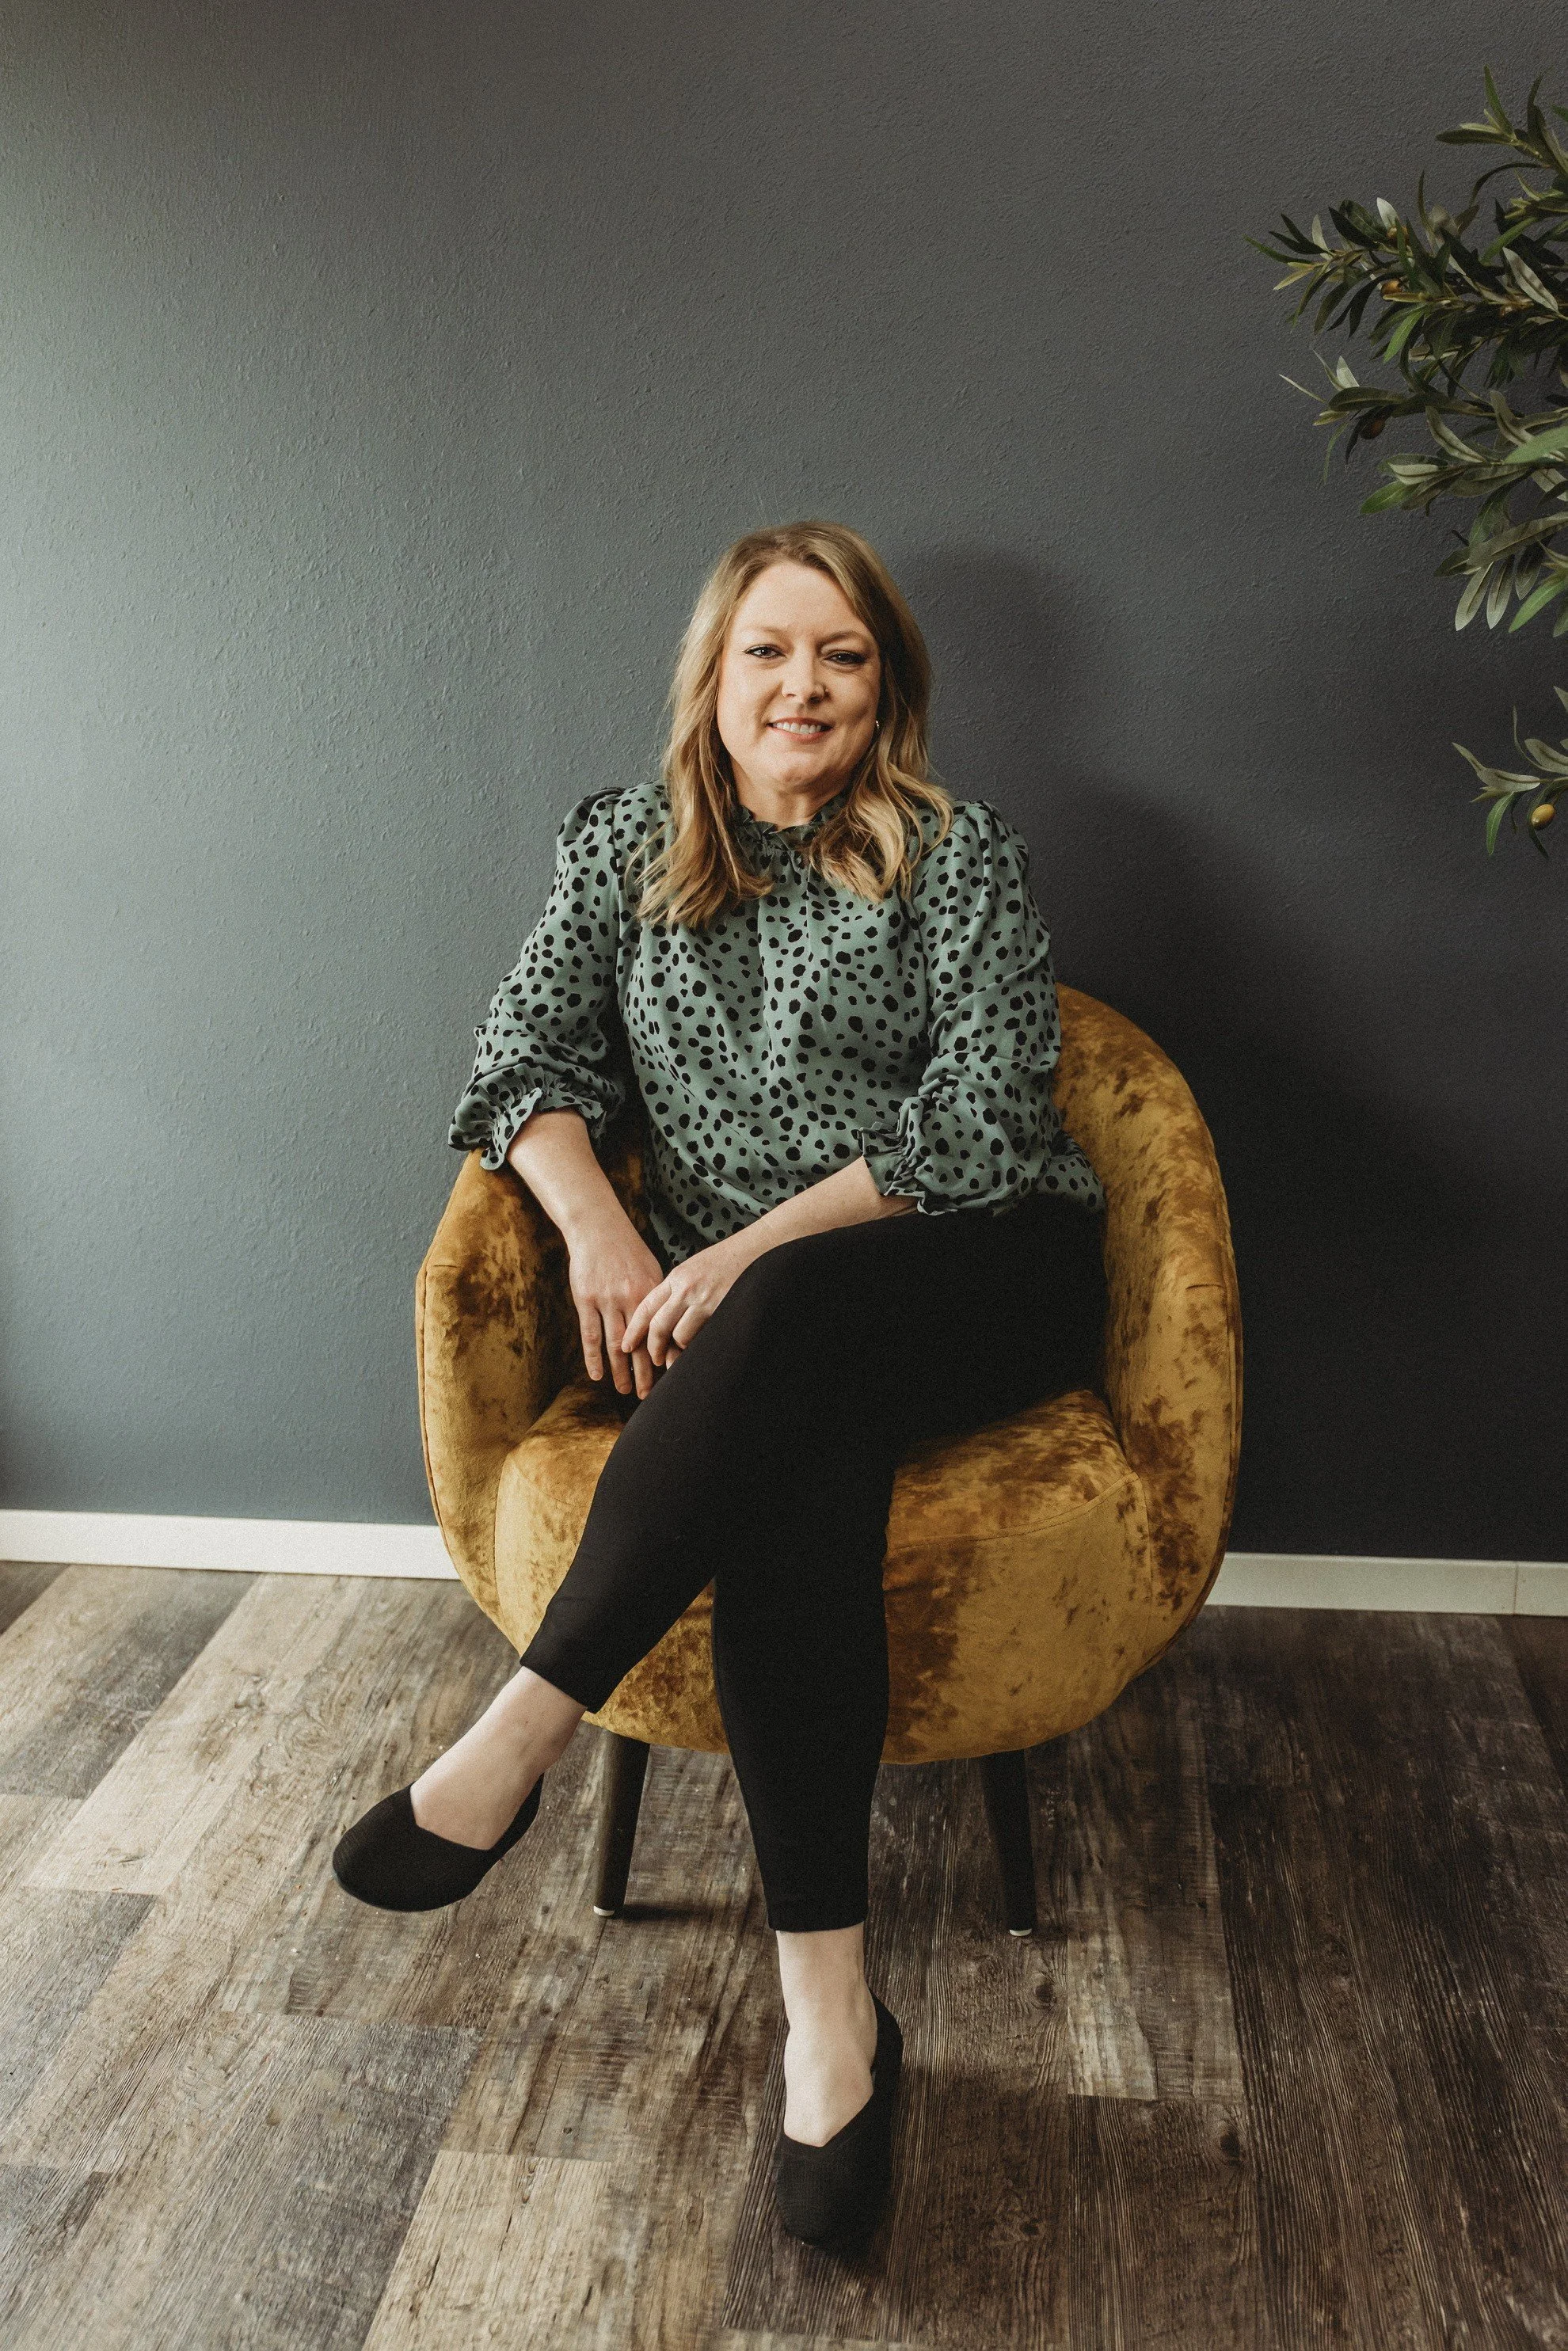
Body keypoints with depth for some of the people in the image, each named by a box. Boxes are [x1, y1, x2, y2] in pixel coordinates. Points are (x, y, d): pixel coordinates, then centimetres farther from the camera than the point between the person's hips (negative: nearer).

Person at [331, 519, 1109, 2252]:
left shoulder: (956, 853, 0)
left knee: (787, 1329, -37)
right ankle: (827, 2006, -33)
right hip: (748, 1321, 2)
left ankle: (521, 1736, -31)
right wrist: (601, 1233, -13)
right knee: (793, 1461, -34)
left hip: (979, 1274, -2)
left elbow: (982, 1123, -9)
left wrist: (746, 1254, -18)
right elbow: (523, 1060, 6)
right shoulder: (623, 848, 12)